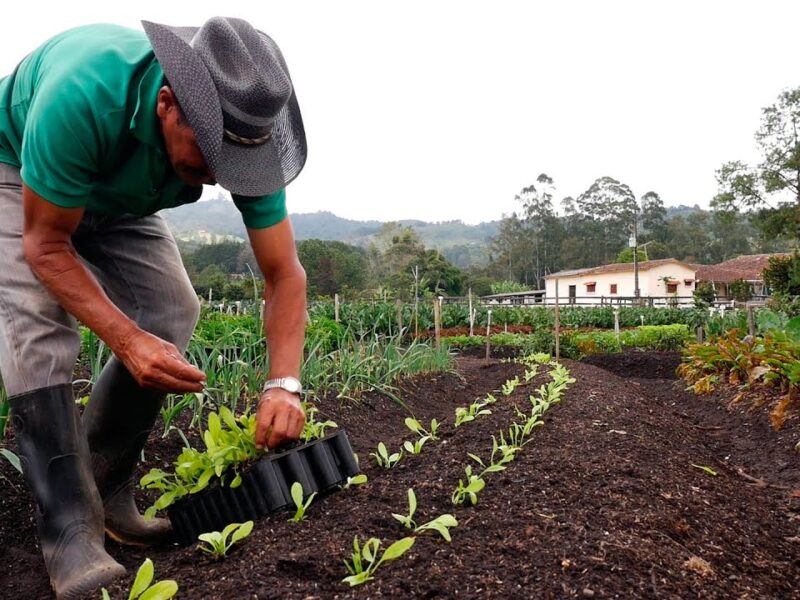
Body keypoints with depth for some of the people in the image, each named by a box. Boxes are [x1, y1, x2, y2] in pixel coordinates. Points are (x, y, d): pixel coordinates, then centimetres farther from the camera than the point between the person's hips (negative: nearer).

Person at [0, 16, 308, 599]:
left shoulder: (241, 132, -30)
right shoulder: (84, 95, -42)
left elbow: (285, 274, -26)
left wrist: (284, 383, -38)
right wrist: (126, 339, -43)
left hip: (117, 197, 4)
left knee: (171, 311, -13)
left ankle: (106, 490, 2)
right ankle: (70, 529, -20)